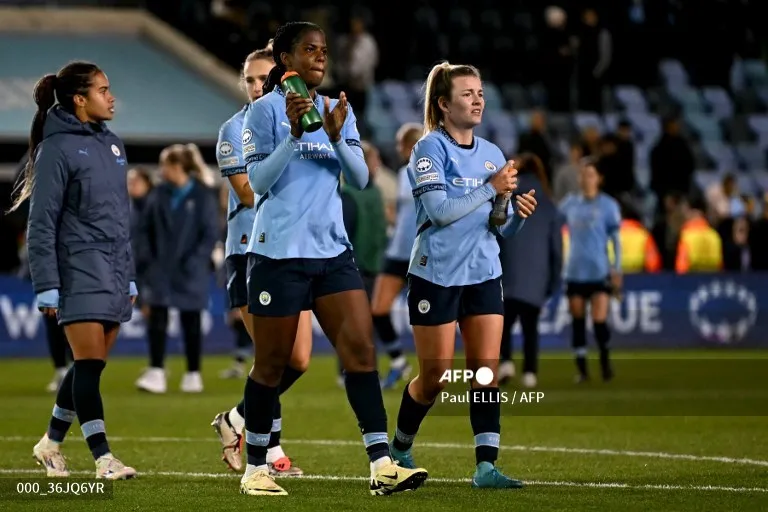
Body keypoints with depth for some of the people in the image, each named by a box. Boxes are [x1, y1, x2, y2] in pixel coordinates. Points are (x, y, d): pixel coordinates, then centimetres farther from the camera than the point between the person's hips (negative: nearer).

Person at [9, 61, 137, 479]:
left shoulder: (112, 144, 14)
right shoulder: (58, 147, -8)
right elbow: (42, 222, -9)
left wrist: (129, 276, 20)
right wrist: (46, 287, -14)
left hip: (113, 272, 7)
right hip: (79, 271, -7)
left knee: (91, 367, 9)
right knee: (89, 363, -8)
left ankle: (51, 443, 23)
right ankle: (103, 458, -8)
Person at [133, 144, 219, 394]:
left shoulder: (203, 196, -7)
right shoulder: (158, 195, 4)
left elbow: (210, 234, -7)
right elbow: (145, 229, 8)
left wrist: (193, 261, -16)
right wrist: (144, 258, -3)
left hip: (189, 274, -3)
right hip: (160, 270, 3)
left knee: (191, 324, 6)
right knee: (156, 321, -6)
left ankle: (193, 375, 14)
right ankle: (156, 373, -6)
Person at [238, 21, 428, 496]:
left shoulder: (339, 110, 11)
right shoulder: (266, 110, -5)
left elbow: (360, 178, 4)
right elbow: (259, 181, -12)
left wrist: (336, 136, -13)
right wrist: (295, 133, -23)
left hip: (332, 249, 5)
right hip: (280, 252, -5)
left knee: (361, 348, -8)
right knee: (272, 364, 3)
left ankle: (382, 465, -13)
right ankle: (255, 469, 17)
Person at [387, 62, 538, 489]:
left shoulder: (492, 154, 10)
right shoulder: (430, 148, -8)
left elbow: (500, 229, 12)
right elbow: (439, 210, -20)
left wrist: (518, 215, -9)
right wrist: (491, 188, -20)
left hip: (484, 276, 5)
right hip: (437, 276, -5)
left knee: (487, 371, -7)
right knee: (435, 379, 2)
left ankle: (487, 466, -10)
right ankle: (400, 450, 26)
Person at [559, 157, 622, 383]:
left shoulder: (608, 205, -1)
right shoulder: (570, 203, 6)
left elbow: (616, 239, 1)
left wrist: (617, 269, -4)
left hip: (599, 272, -3)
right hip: (575, 273, 3)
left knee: (599, 320, -10)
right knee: (577, 322, 3)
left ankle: (605, 363, 13)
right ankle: (581, 370, 11)